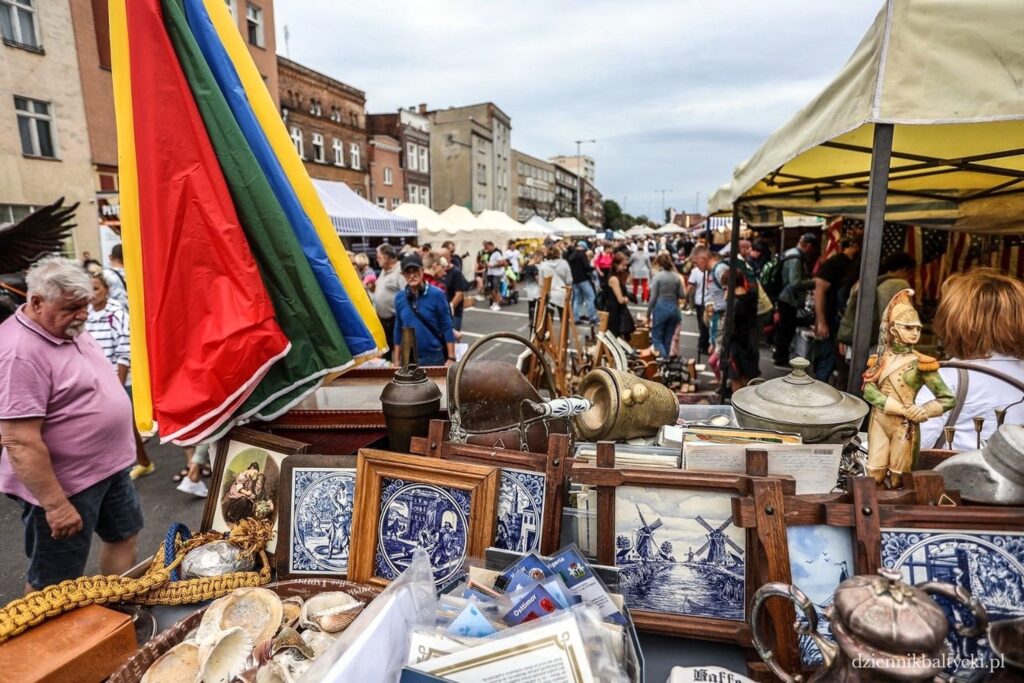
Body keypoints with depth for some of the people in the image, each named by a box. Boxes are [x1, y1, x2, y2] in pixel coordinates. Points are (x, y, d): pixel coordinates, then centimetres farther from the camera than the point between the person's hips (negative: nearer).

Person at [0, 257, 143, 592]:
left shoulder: (67, 328, 2)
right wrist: (55, 505, -25)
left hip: (109, 465, 9)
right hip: (64, 485, -9)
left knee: (123, 535, 24)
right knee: (53, 583, 9)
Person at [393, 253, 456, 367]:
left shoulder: (436, 294, -8)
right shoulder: (399, 298, 3)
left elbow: (447, 328, -7)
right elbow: (398, 330, 10)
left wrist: (451, 358, -10)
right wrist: (396, 361, 9)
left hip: (434, 357, -3)